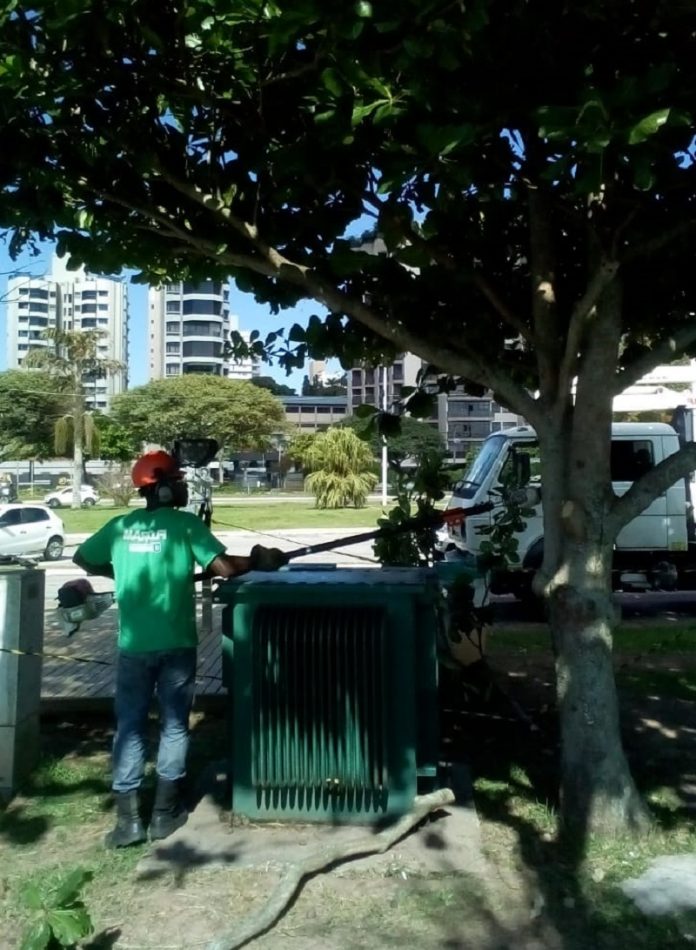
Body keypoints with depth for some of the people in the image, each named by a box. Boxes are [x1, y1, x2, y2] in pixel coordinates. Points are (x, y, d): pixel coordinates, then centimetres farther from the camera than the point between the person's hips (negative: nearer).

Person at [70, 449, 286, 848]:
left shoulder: (120, 526, 4)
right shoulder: (186, 524, -9)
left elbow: (82, 558, 18)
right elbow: (224, 567, -17)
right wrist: (261, 561, -1)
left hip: (133, 645, 3)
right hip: (175, 645, -3)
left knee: (130, 726, 11)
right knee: (174, 725, 11)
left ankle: (129, 819, 13)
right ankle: (166, 813, 18)